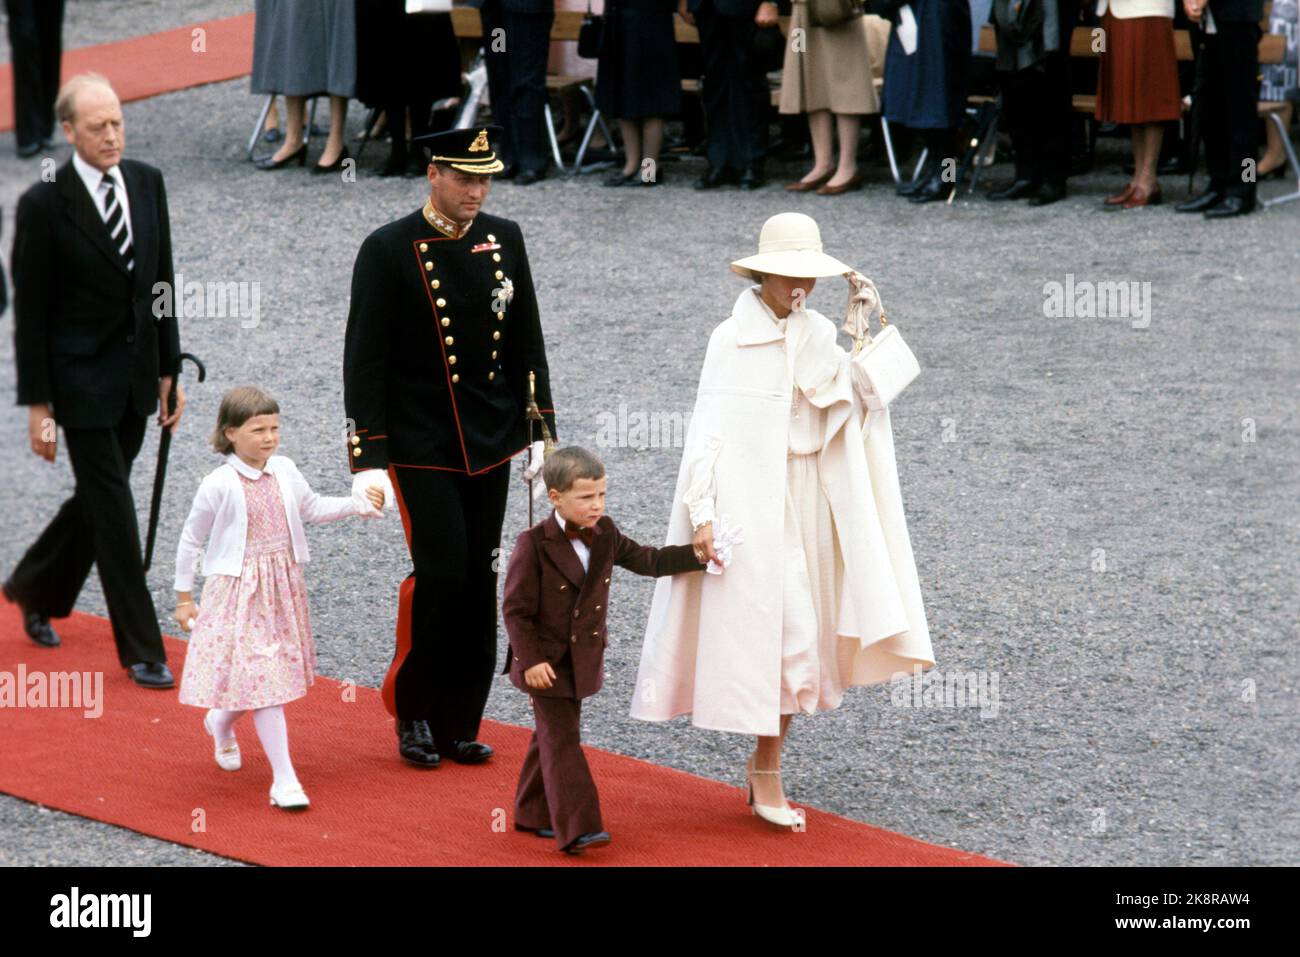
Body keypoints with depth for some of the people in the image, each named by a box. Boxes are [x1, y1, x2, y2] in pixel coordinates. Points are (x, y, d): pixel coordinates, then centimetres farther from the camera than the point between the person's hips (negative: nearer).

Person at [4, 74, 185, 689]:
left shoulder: (147, 183, 1)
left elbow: (160, 281, 9)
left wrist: (169, 370, 10)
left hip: (136, 373, 6)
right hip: (81, 378, -6)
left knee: (98, 496, 17)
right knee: (113, 507, -1)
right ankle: (140, 650, 9)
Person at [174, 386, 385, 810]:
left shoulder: (284, 471, 2)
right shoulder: (218, 485, -14)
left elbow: (312, 507, 19)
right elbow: (190, 540, -3)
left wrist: (358, 503, 4)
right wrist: (184, 597, 2)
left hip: (282, 588, 6)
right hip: (238, 594, -6)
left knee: (268, 676, 13)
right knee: (263, 679, -9)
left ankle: (222, 721, 45)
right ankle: (284, 780, -7)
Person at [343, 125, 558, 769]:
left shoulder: (504, 241, 5)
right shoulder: (388, 251, -9)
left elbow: (527, 346, 13)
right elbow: (365, 361, -10)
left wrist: (541, 432, 8)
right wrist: (369, 457, -14)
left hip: (489, 447, 5)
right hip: (421, 446, -5)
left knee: (479, 582, 6)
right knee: (441, 572, -13)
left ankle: (458, 724, 16)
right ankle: (411, 708, 7)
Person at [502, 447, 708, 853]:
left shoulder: (604, 534, 1)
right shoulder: (534, 544, -18)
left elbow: (648, 561, 11)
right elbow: (516, 608, -16)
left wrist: (699, 555, 3)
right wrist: (530, 661, -20)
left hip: (583, 660, 6)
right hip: (546, 661, -6)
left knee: (551, 736, 17)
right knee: (562, 741, -8)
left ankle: (533, 814, 30)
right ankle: (576, 828, -13)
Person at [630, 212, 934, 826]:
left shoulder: (817, 336, 7)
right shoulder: (731, 340, -7)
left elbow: (858, 397, -5)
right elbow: (707, 431, -9)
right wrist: (703, 515, -15)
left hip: (803, 507, 6)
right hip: (748, 506, -6)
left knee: (797, 638, 7)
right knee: (775, 632, -9)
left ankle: (763, 766, 19)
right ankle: (768, 775, -1)